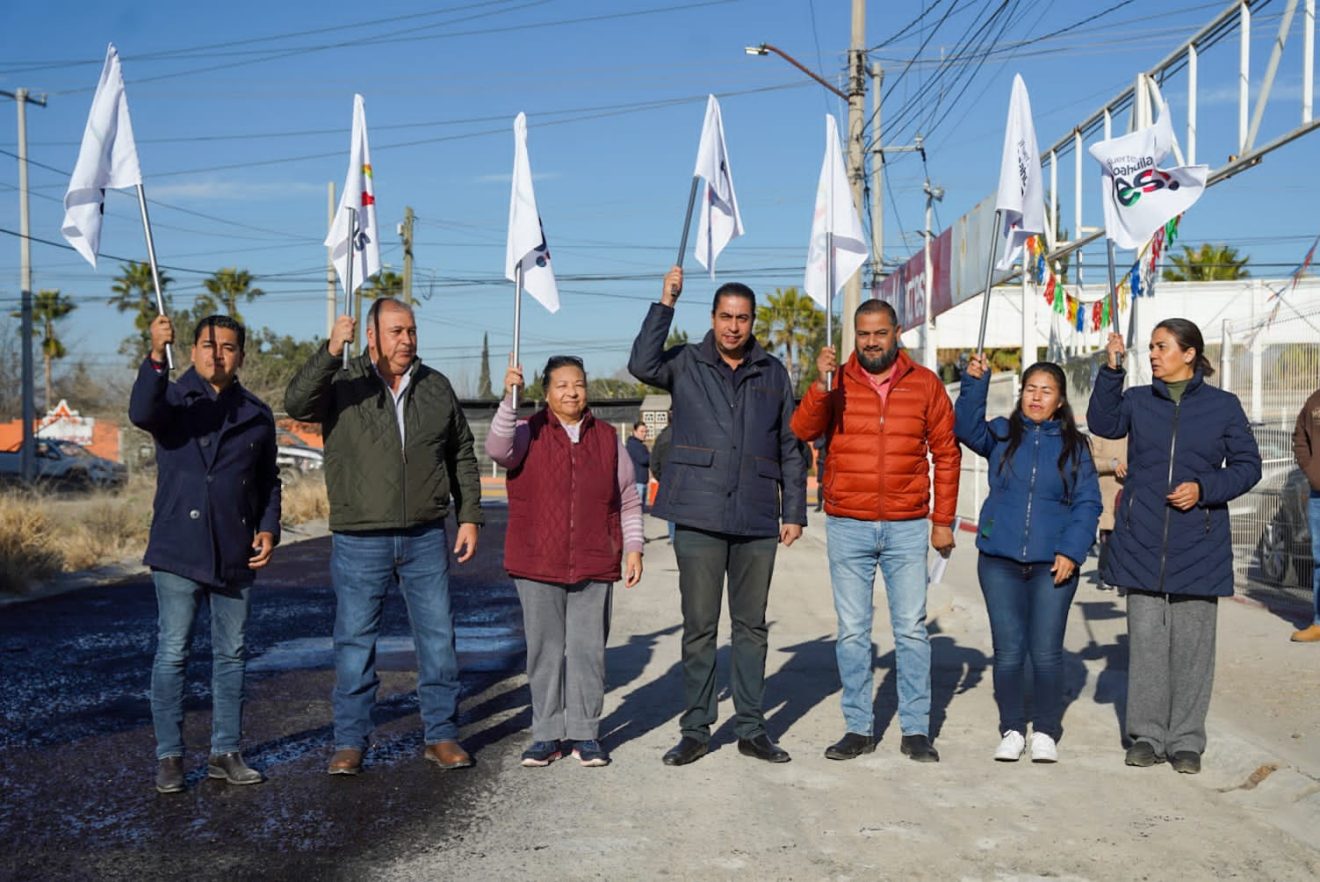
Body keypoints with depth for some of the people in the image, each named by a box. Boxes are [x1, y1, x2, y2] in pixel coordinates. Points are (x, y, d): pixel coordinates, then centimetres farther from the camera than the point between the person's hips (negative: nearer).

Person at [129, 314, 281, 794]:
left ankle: (225, 753, 19)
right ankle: (169, 756, 10)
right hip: (178, 551, -3)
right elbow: (141, 413, -24)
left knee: (231, 655, 9)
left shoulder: (257, 415, 11)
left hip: (236, 555, 4)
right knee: (172, 654, 0)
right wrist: (156, 355, -36)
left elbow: (269, 480, 17)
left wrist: (269, 528, 2)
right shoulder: (174, 400, 0)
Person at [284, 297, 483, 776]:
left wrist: (469, 517, 8)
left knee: (438, 637, 7)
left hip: (426, 539, 3)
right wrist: (330, 352, -33)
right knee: (355, 642, 4)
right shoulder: (342, 384, -2)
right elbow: (297, 403, -22)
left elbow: (462, 457, 13)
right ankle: (350, 742, 16)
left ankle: (441, 735, 20)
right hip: (359, 542, -2)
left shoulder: (436, 387, 8)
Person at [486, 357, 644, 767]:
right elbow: (498, 449, -19)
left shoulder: (608, 439, 10)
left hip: (593, 567, 1)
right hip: (537, 567, -1)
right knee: (545, 651, 5)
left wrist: (633, 547, 6)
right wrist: (508, 400, -29)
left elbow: (628, 500, 14)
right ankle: (547, 734, 14)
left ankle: (584, 734, 13)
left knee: (587, 650, 3)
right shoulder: (529, 434, 4)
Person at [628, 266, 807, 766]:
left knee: (752, 627, 9)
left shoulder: (772, 374, 12)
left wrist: (795, 510, 9)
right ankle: (695, 729, 13)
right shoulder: (686, 364, 5)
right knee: (699, 627, 3)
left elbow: (790, 448, 14)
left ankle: (751, 729, 18)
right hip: (698, 518, -2)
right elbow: (642, 365, -17)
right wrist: (665, 304, -16)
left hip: (757, 521, 2)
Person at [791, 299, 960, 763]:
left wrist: (943, 520, 2)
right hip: (847, 528, 0)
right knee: (852, 632, 6)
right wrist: (821, 384, -25)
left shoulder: (925, 384, 4)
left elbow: (946, 453, 6)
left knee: (912, 629, 4)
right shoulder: (837, 382, 3)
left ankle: (916, 730, 13)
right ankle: (859, 728, 15)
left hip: (907, 528, 0)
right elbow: (802, 430, -11)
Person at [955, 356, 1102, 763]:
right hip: (1000, 561, 1)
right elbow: (966, 427, -12)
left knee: (1046, 652, 2)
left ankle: (1046, 733, 17)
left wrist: (1072, 551, -9)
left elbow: (1088, 503, 3)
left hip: (1052, 564, -1)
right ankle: (1012, 730, 19)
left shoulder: (1074, 446, 5)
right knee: (1008, 651, 6)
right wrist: (974, 383, -25)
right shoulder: (1002, 434, 7)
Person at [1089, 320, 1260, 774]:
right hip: (1142, 543, 1)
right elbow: (1103, 423, -8)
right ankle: (1147, 735, 15)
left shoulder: (1223, 406, 2)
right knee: (1146, 641, 5)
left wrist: (1203, 488, -12)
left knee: (1191, 643, 5)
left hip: (1197, 547, -1)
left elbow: (1248, 465, 3)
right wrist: (1112, 370, -13)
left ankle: (1186, 740, 16)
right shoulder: (1138, 400, 7)